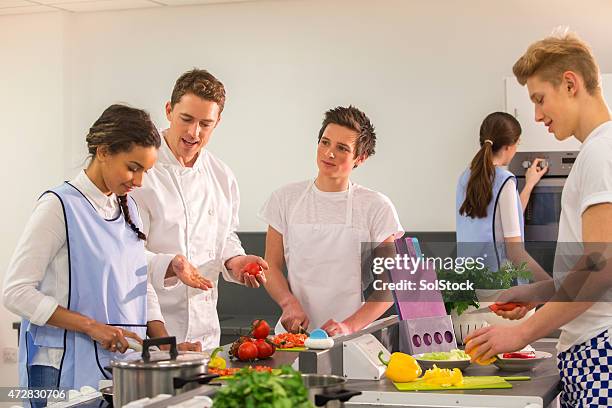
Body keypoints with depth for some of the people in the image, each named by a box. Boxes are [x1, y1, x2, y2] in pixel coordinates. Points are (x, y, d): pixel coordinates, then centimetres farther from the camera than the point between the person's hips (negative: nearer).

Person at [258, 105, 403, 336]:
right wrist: (289, 302, -10)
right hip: (294, 332, 2)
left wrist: (349, 326, -13)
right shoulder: (286, 199, 8)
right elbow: (271, 267, 10)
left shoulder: (377, 208, 1)